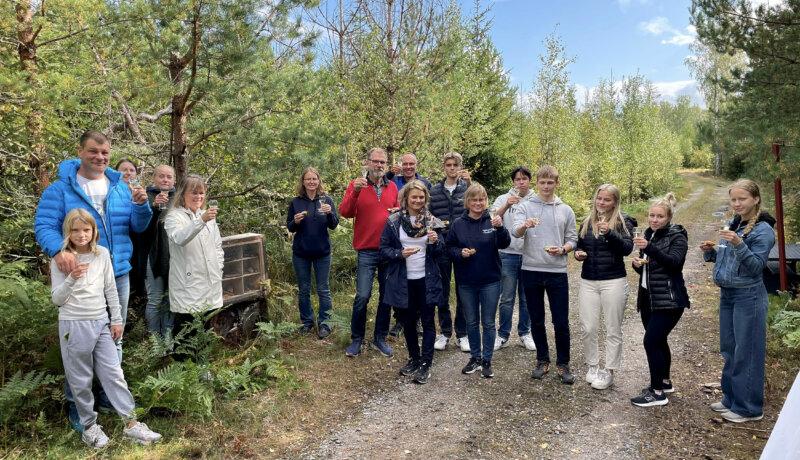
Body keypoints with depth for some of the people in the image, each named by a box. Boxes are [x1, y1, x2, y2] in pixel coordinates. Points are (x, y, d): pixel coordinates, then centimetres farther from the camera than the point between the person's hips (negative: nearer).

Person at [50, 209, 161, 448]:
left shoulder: (102, 254, 1)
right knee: (81, 380, 9)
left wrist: (117, 319, 7)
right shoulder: (60, 260, -5)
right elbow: (57, 299, -5)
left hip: (101, 323, 2)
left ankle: (131, 423, 11)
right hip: (74, 326, -2)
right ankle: (89, 426, 24)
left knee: (114, 373, 5)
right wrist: (71, 278, -23)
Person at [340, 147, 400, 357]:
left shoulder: (392, 187, 9)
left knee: (387, 295, 10)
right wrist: (355, 192, -26)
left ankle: (380, 338, 24)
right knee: (362, 296, -6)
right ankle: (356, 339, 13)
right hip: (366, 251, -4)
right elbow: (345, 212, -13)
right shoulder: (356, 185, -1)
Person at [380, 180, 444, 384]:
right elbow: (384, 249, -2)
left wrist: (435, 242, -16)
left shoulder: (432, 221, 1)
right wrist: (400, 254, -20)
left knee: (428, 322, 4)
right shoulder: (394, 221, -3)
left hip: (426, 280, 0)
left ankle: (426, 364, 14)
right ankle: (414, 358, 31)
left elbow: (439, 252, 5)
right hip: (403, 281, 0)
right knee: (408, 322, 13)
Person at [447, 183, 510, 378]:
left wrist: (500, 227, -34)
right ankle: (475, 358, 29)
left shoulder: (492, 221, -5)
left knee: (488, 322, 7)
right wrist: (460, 253, -16)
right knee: (471, 322, 13)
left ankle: (487, 361, 19)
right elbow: (449, 248, 5)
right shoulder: (458, 224, 0)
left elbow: (504, 244, -17)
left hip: (490, 281, -2)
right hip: (466, 282, 2)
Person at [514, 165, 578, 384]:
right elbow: (516, 232, -13)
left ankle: (563, 363, 18)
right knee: (537, 320, 10)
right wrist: (525, 225, -35)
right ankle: (542, 360, 26)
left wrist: (562, 249, -13)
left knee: (561, 321, 2)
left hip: (557, 271, 0)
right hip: (531, 270, 0)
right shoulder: (526, 207, 2)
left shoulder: (565, 210, 7)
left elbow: (572, 240, 8)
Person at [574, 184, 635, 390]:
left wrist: (609, 233, -28)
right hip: (588, 281, 4)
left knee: (613, 330, 4)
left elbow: (627, 248, -15)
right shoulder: (587, 222, 11)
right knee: (587, 329, 4)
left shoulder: (623, 222, -2)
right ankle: (592, 366, 23)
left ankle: (609, 371, 17)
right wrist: (578, 254, 0)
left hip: (613, 281, -4)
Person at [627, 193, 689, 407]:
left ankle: (657, 392, -1)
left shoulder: (677, 236, -8)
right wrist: (637, 263, -4)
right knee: (658, 340, 15)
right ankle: (665, 382, 31)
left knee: (651, 341, -11)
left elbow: (674, 261, -26)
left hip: (668, 300, -7)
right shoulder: (648, 235, 12)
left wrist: (649, 248, -39)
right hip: (648, 298, 7)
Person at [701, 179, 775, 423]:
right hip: (727, 294, 8)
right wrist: (710, 251, -3)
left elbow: (756, 266, -18)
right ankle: (731, 398, 29)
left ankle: (748, 407, 12)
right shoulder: (732, 224, 10)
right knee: (728, 349, 15)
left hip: (748, 297, -7)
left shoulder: (763, 230, -11)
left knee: (746, 352, 0)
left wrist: (739, 244, -31)